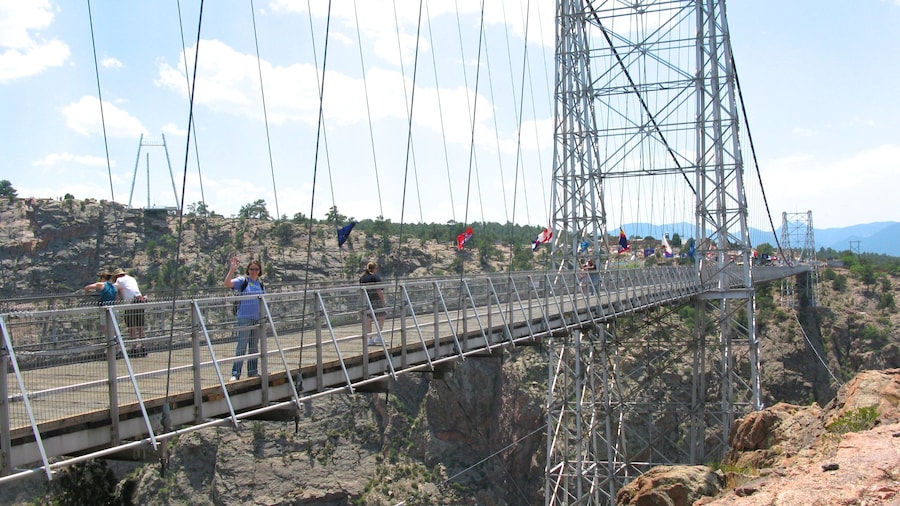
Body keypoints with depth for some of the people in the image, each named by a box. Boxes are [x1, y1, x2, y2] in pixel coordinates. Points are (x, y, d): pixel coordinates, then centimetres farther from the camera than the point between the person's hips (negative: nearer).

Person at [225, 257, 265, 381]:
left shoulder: (261, 284, 13)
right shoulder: (242, 281, -1)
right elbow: (227, 283, -18)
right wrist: (232, 270, -28)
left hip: (257, 319, 6)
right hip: (244, 318, -5)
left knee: (254, 347, 11)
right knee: (242, 346, -10)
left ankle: (252, 372, 19)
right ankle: (235, 374, -10)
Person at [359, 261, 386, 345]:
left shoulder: (362, 278, 11)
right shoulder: (376, 277, -9)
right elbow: (379, 291, -12)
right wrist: (383, 300, -7)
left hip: (365, 301, 6)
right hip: (376, 301, -6)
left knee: (368, 320, 6)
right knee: (381, 318, 6)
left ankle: (370, 339, 7)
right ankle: (378, 337, 1)